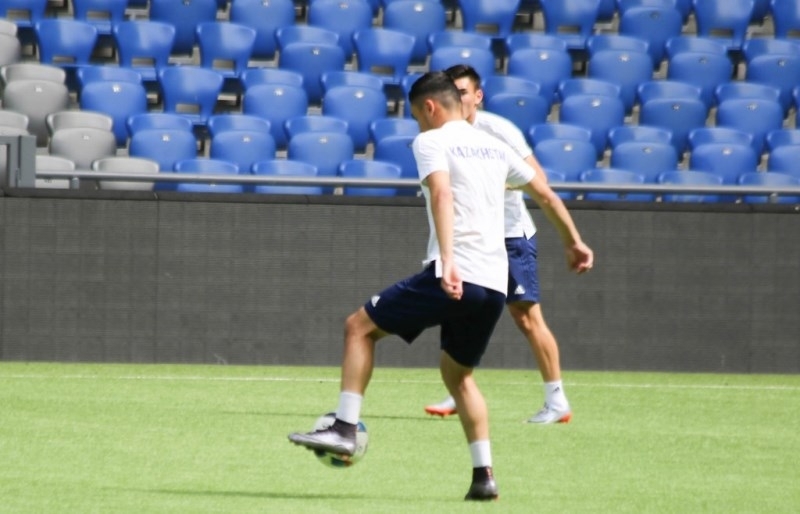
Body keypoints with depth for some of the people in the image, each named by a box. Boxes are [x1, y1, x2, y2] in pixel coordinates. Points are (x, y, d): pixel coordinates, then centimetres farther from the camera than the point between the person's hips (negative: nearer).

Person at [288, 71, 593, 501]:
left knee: (360, 326, 5)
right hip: (495, 284, 7)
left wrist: (448, 261, -30)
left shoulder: (431, 141, -1)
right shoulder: (495, 147, 21)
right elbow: (546, 195, 30)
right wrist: (573, 243, 44)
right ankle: (483, 476, 13)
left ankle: (345, 428, -6)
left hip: (454, 277, -7)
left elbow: (442, 195, -19)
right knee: (457, 373, 23)